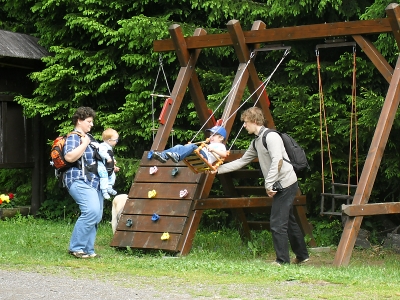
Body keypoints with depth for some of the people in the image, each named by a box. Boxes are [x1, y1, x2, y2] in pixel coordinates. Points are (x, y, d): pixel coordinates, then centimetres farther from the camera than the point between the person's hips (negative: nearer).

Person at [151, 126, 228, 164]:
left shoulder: (220, 146, 20)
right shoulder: (210, 145, 46)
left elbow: (224, 154, -2)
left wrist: (213, 150, -15)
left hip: (205, 157, -8)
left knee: (192, 146, -36)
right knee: (179, 147, -13)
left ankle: (177, 156, -63)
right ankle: (163, 156, -38)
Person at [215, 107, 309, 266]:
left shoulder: (270, 136, -14)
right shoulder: (256, 142, 17)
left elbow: (277, 161, -23)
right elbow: (242, 161, 23)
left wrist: (268, 184, -22)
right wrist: (218, 169, 19)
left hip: (285, 183, -10)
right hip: (282, 186, 10)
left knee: (277, 223, -9)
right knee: (288, 221, 17)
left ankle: (282, 260, -3)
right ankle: (302, 255, 27)